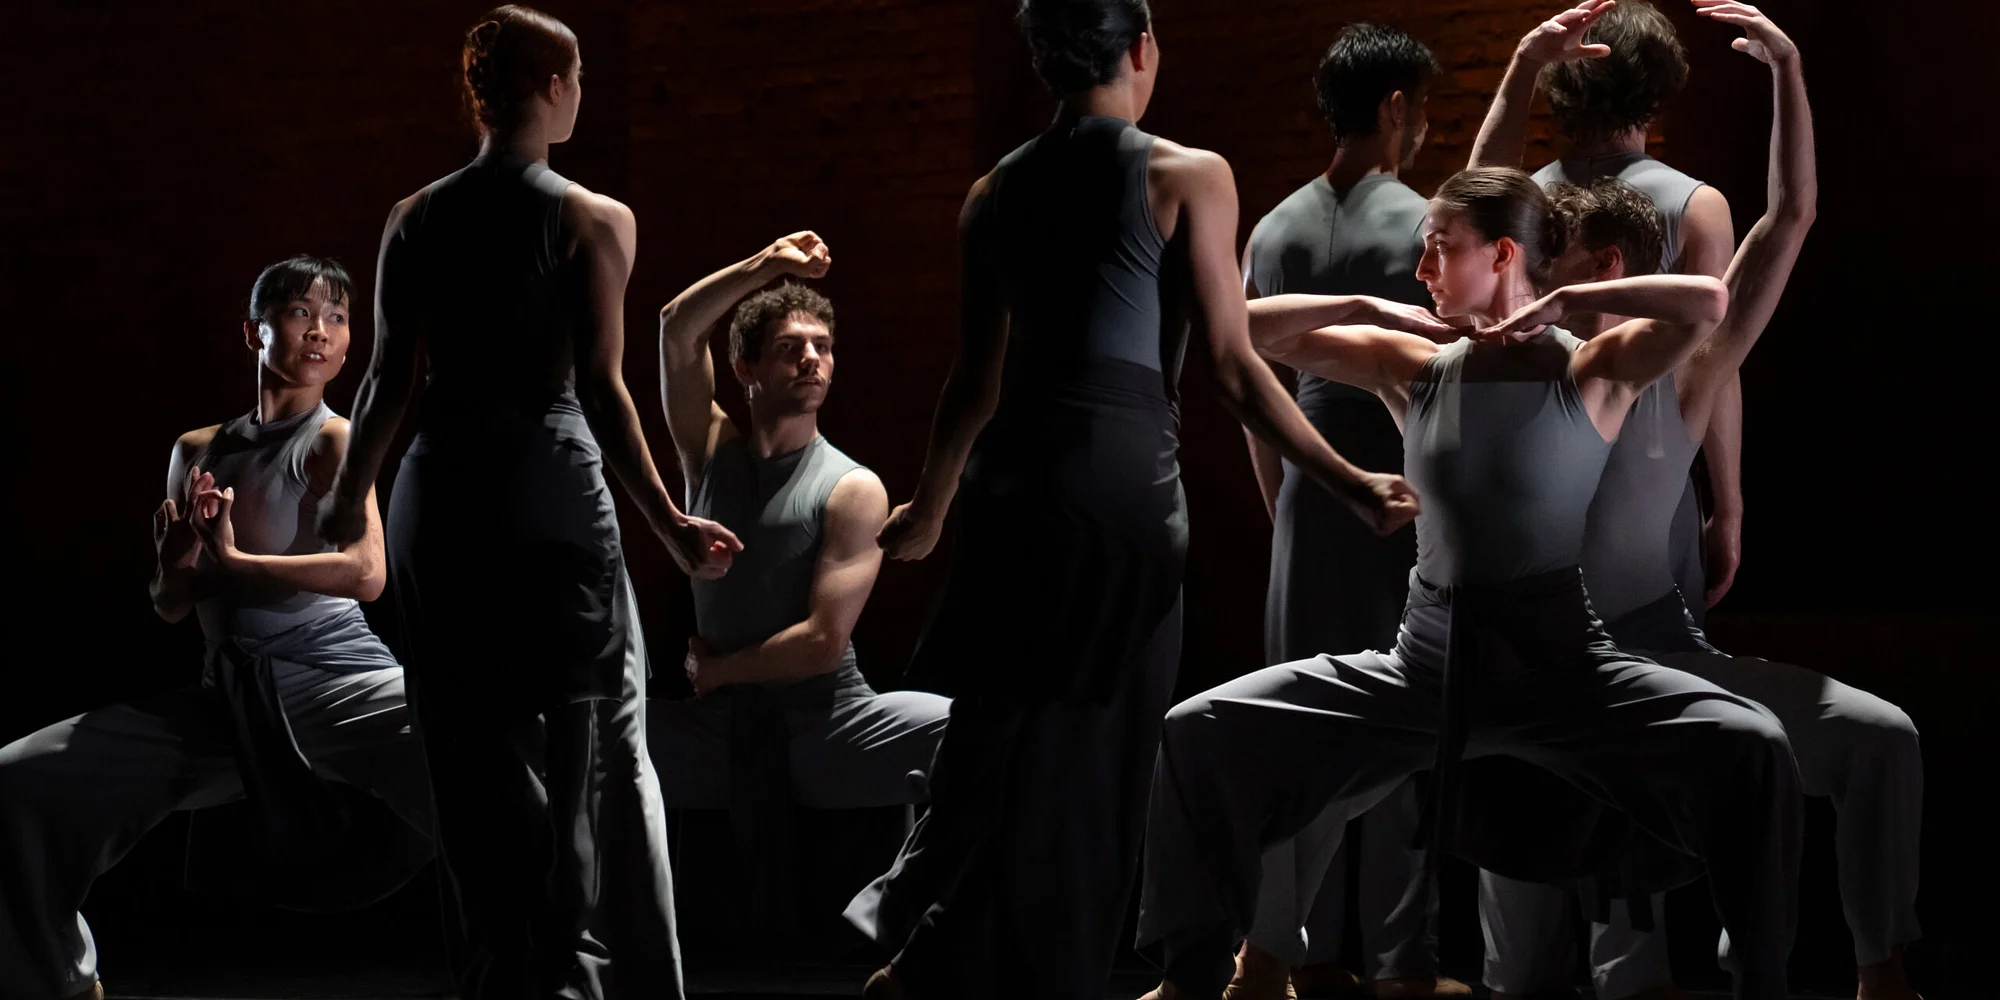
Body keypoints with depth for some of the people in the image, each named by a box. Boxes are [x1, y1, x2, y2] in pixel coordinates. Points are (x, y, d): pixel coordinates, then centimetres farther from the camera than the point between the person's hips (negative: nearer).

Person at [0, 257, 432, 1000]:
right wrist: (175, 561, -6)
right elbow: (170, 606, 17)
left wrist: (230, 562, -11)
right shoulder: (197, 451, 15)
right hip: (231, 697, 6)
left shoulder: (336, 440, -1)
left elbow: (365, 574, -18)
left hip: (333, 679, -6)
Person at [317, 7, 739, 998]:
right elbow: (601, 387, -10)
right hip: (554, 490, -4)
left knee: (474, 752, 11)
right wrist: (670, 523, -6)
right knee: (590, 743, 5)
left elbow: (391, 378, 3)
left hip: (441, 497, 4)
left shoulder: (415, 222, 3)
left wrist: (346, 499, 15)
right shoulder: (594, 222, -7)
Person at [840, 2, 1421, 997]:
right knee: (1092, 747, 4)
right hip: (1124, 477, -5)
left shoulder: (996, 192, 11)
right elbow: (1233, 367, -5)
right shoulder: (1185, 176, -3)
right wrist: (1351, 482, 1)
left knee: (1004, 734, 13)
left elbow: (980, 378, 15)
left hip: (1015, 478, 5)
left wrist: (928, 506, 29)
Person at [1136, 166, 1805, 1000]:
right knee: (1200, 731, -5)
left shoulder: (1591, 374, -7)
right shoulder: (1415, 370, 5)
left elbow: (1708, 301, -26)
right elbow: (1248, 329, 8)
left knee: (1749, 745, -28)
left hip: (1559, 663, -4)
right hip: (1425, 662, 4)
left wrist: (1563, 304, -16)